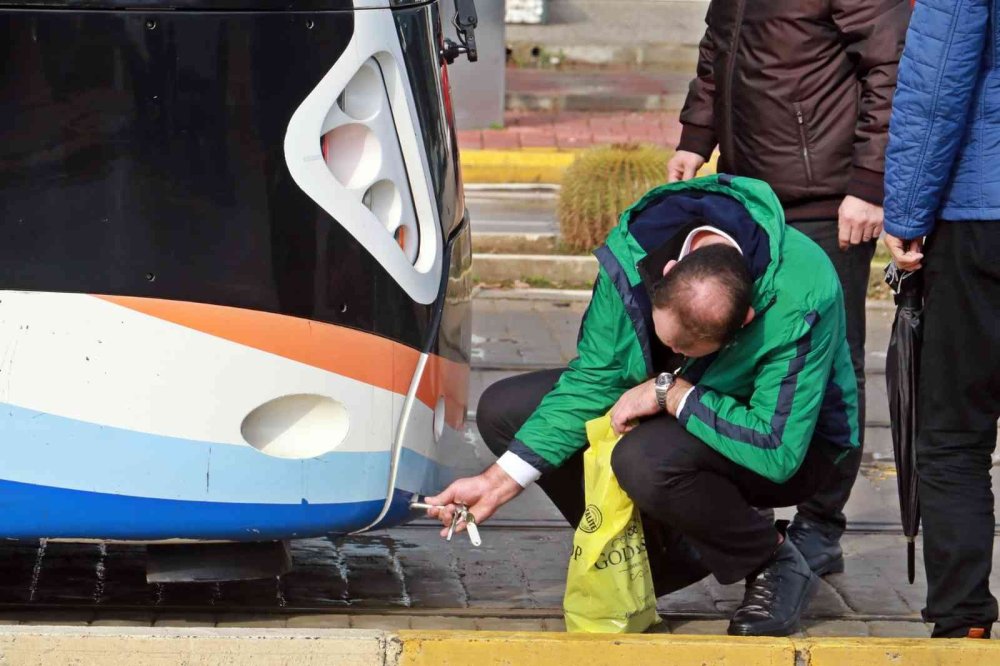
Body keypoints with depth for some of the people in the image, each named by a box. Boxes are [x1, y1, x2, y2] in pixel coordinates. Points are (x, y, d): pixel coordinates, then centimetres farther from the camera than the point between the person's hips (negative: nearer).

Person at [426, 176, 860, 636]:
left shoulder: (800, 300, -37)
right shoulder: (632, 253, -22)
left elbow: (777, 450, -37)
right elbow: (591, 382, -11)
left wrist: (668, 392, -31)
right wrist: (497, 484, -17)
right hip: (673, 410, 6)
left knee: (646, 459, -37)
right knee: (503, 410, -7)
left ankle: (772, 563, -8)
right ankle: (667, 557, 0)